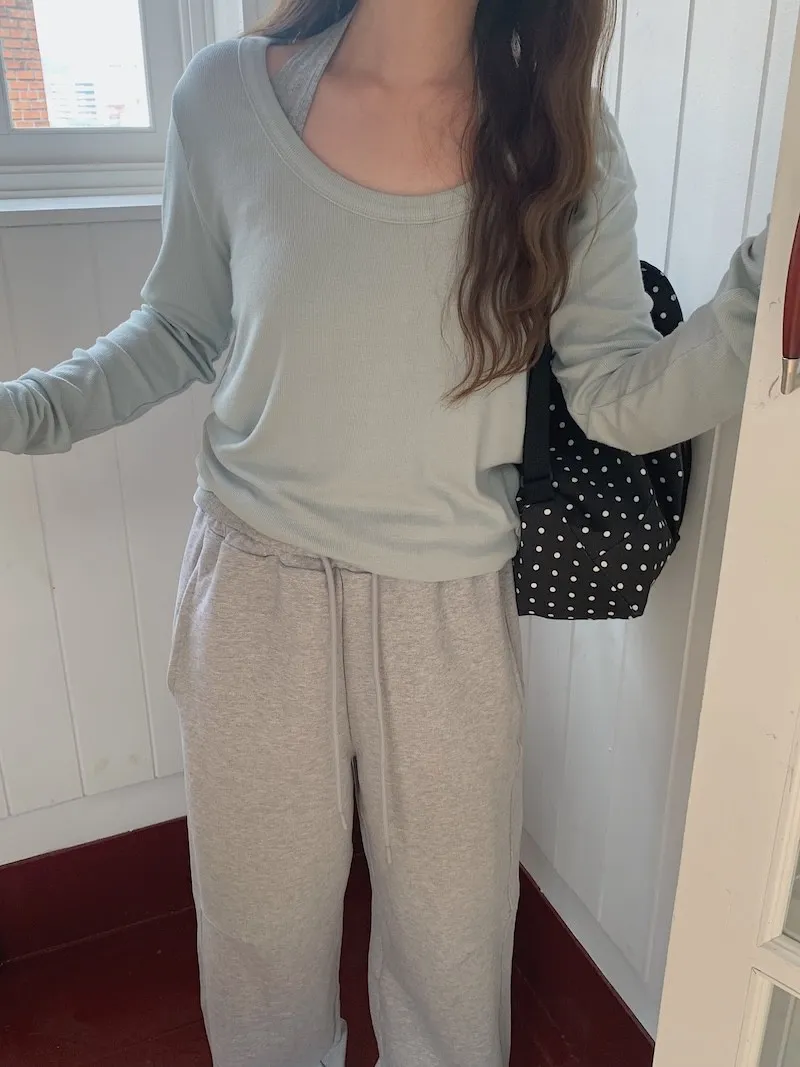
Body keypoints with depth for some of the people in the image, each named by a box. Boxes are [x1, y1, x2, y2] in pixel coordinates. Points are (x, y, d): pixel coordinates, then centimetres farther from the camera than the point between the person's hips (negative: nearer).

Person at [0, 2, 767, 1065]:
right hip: (257, 598, 0)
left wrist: (764, 293, -23)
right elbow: (180, 332, 4)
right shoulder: (227, 96, -7)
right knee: (262, 924, 22)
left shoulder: (565, 139, -6)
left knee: (452, 945, 21)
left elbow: (619, 398, -7)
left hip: (452, 616, 1)